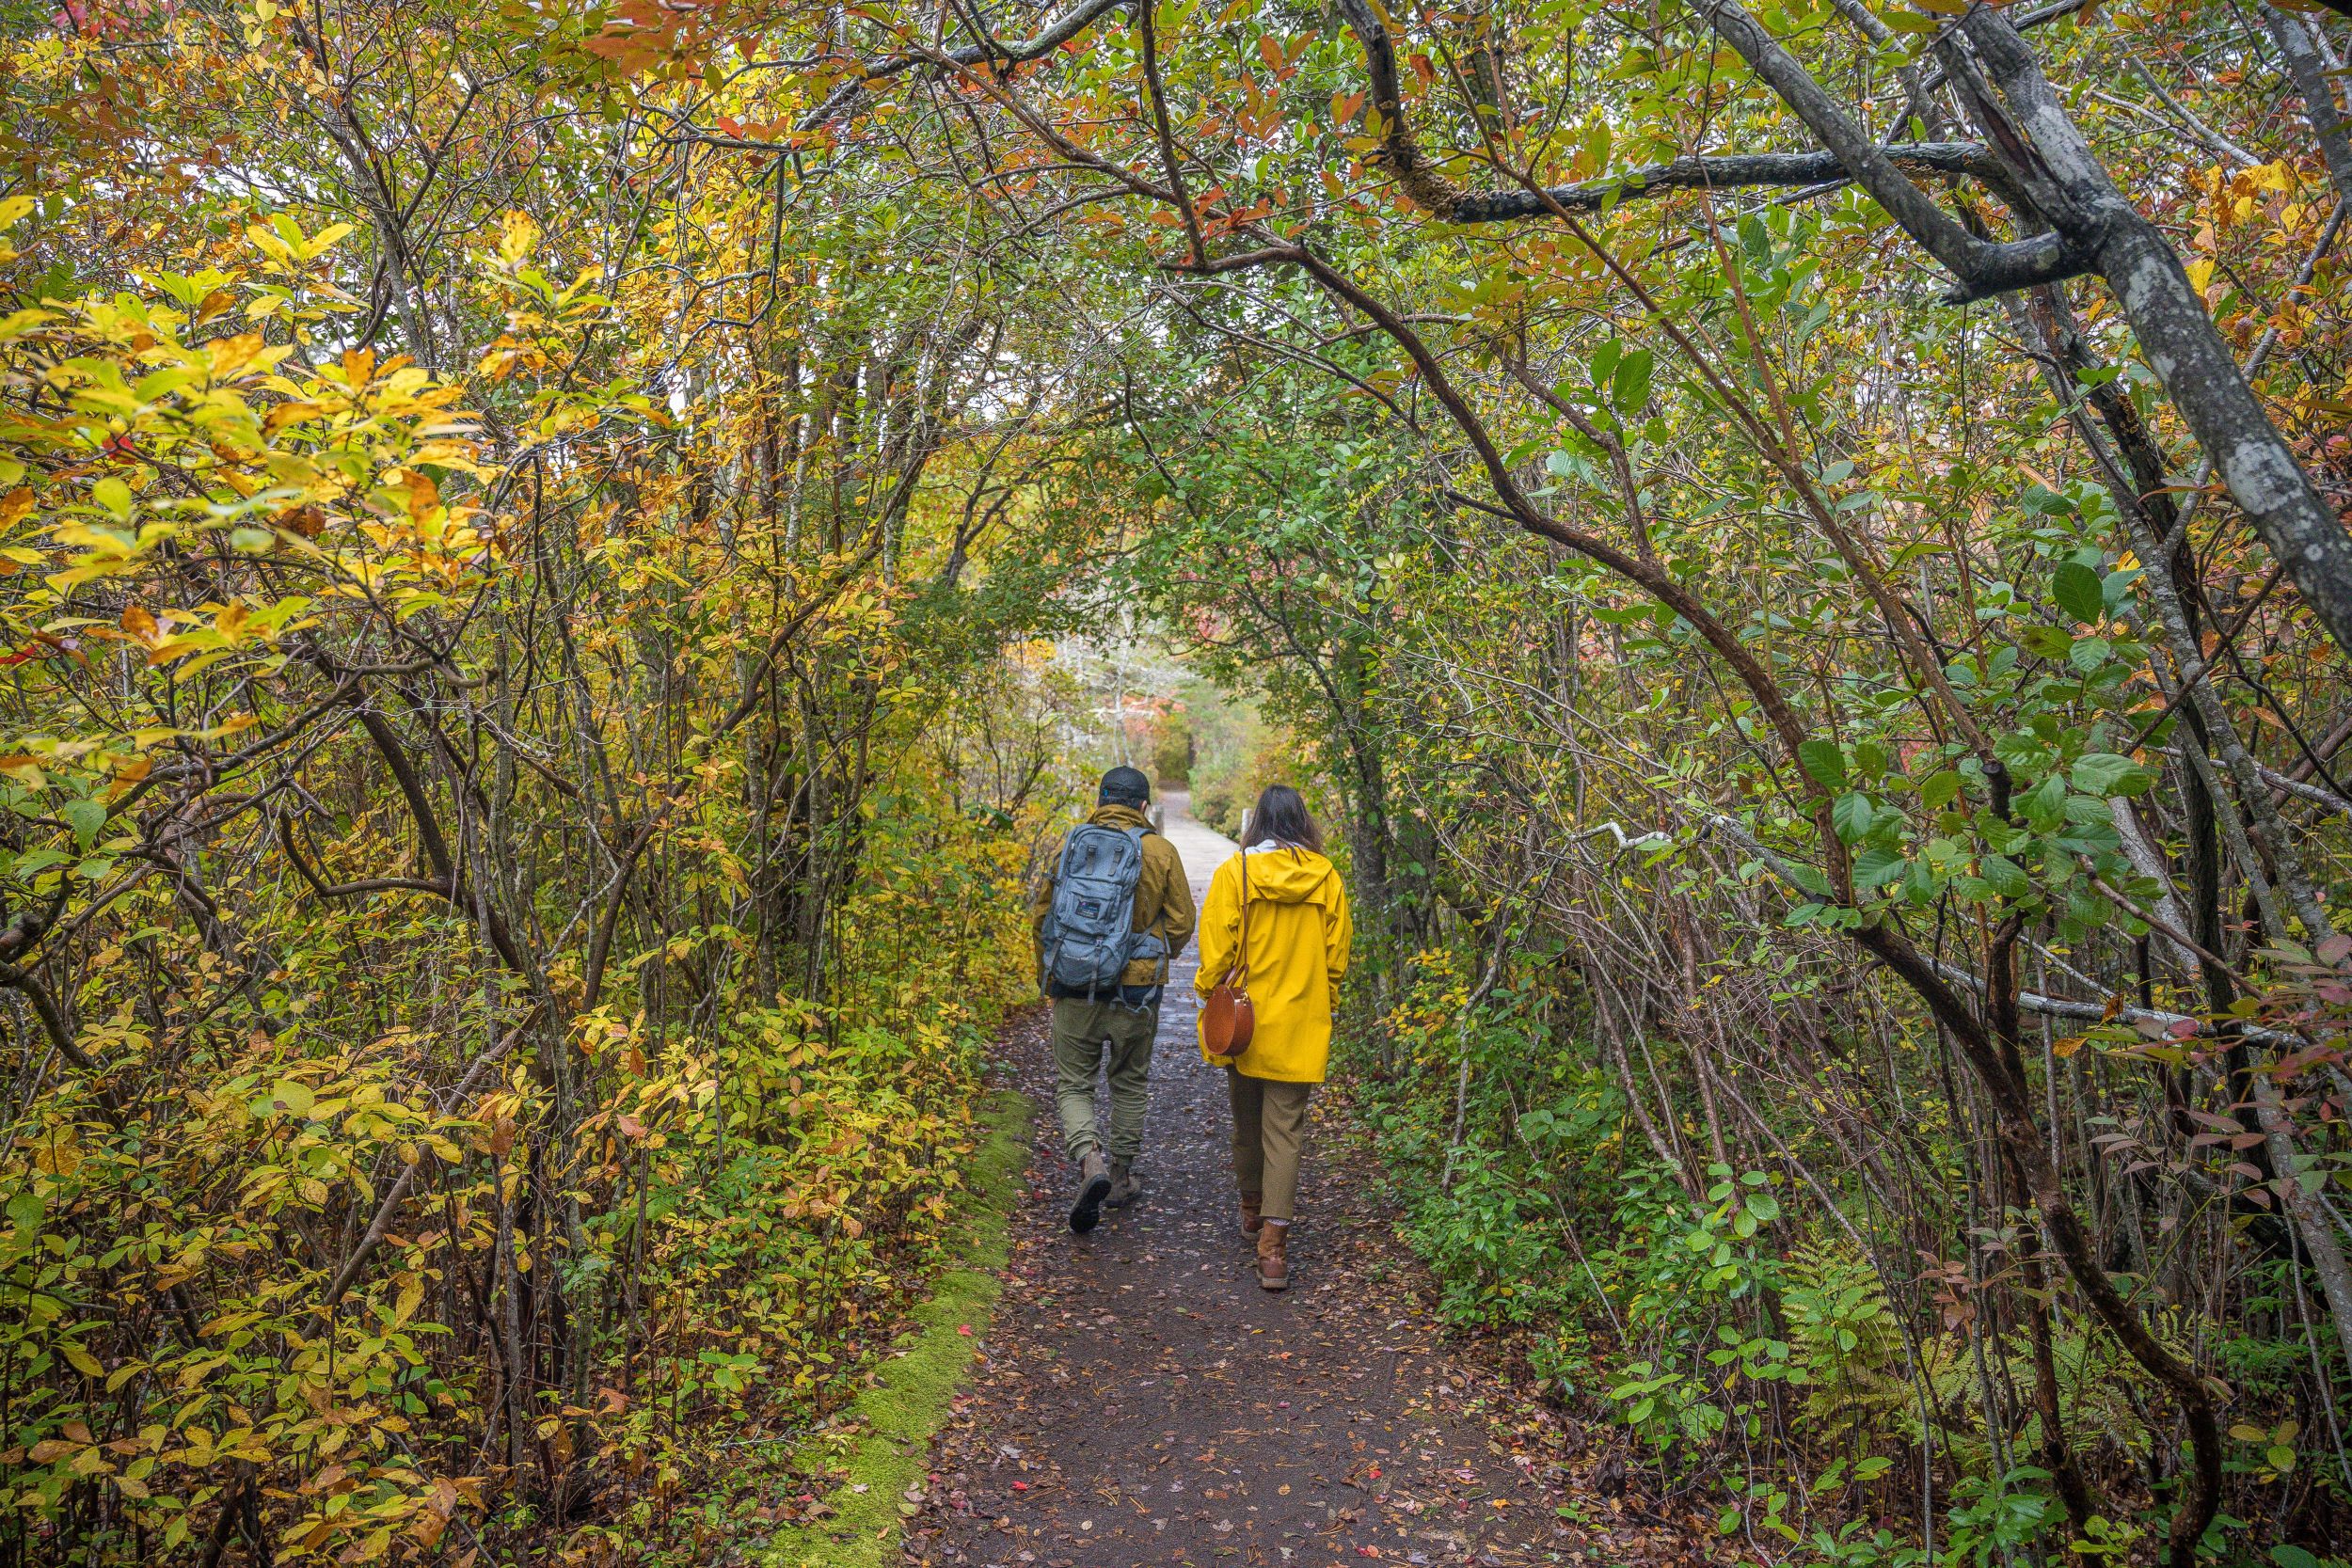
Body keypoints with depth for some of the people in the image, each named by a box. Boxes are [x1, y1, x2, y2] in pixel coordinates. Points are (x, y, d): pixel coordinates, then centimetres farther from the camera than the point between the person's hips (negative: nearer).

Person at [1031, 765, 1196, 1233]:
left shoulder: (1068, 844, -1)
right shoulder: (1161, 852, -6)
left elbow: (1041, 914, 5)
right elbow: (1181, 925, -2)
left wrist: (1048, 975, 18)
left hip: (1074, 988, 0)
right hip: (1135, 993, 0)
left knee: (1072, 1083, 11)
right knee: (1130, 1081, 19)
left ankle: (1090, 1160, -13)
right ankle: (1122, 1177, 27)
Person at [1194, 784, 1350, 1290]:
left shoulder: (1235, 873, -9)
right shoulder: (1327, 878, -2)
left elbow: (1217, 949, -9)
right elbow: (1336, 957, 4)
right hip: (1300, 1026, 0)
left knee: (1247, 1120, 19)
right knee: (1285, 1129, 2)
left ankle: (1252, 1208, 39)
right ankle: (1273, 1244, -6)